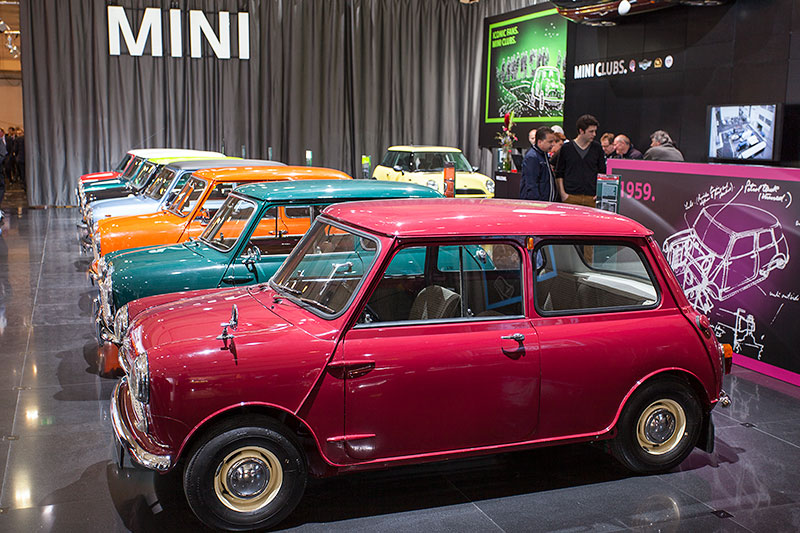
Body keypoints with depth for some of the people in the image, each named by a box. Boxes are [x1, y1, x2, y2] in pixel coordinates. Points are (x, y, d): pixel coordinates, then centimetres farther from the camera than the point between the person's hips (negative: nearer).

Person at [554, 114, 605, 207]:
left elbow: (602, 173, 13)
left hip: (591, 198, 2)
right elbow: (559, 174, 6)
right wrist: (562, 193, -4)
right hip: (570, 197, -1)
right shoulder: (566, 148, 3)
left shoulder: (597, 148, 9)